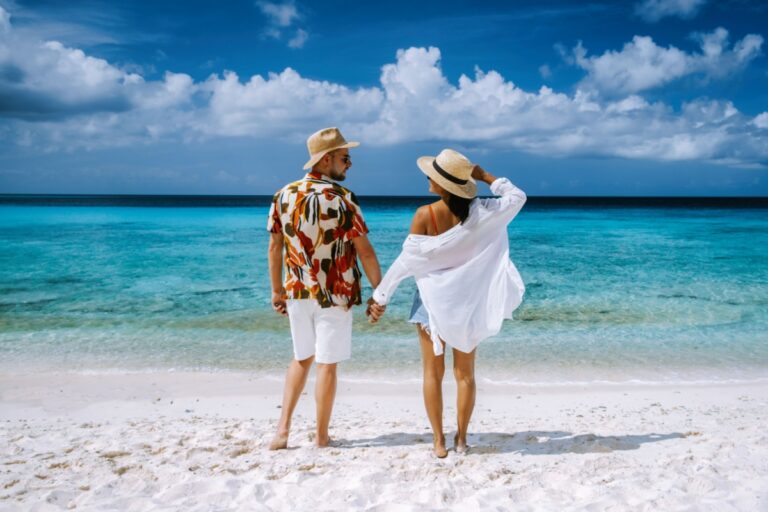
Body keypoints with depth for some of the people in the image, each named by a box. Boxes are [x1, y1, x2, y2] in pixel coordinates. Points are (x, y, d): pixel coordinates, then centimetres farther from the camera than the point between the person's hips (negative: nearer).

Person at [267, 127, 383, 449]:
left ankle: (283, 427, 14)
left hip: (297, 291, 5)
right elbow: (364, 251, -13)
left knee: (301, 357, 20)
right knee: (327, 364, 6)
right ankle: (321, 437, 16)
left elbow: (274, 246, 6)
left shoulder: (284, 195, 2)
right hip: (334, 294, -5)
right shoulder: (342, 198, -13)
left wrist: (277, 290, 15)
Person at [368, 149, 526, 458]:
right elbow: (517, 198, 4)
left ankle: (439, 441, 12)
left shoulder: (424, 215, -16)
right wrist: (486, 177, 3)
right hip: (467, 301, 2)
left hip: (432, 299, -2)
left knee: (433, 372, 9)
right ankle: (461, 439, 19)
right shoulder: (478, 213, -9)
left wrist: (380, 296, -3)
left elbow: (406, 260, -12)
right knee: (465, 373, 13)